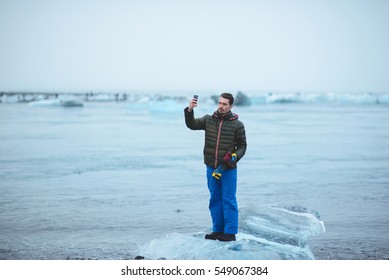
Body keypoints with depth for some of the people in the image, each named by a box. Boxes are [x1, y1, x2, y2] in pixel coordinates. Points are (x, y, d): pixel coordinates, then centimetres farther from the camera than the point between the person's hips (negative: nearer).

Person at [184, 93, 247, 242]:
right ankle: (218, 230, 19)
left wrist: (235, 157, -16)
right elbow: (192, 124, -4)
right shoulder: (209, 119, 5)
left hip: (228, 169, -4)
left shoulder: (237, 125, -3)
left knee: (229, 200, -2)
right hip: (211, 168, 4)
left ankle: (230, 232, 1)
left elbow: (242, 146, 2)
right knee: (215, 199, 11)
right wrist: (189, 110, -20)